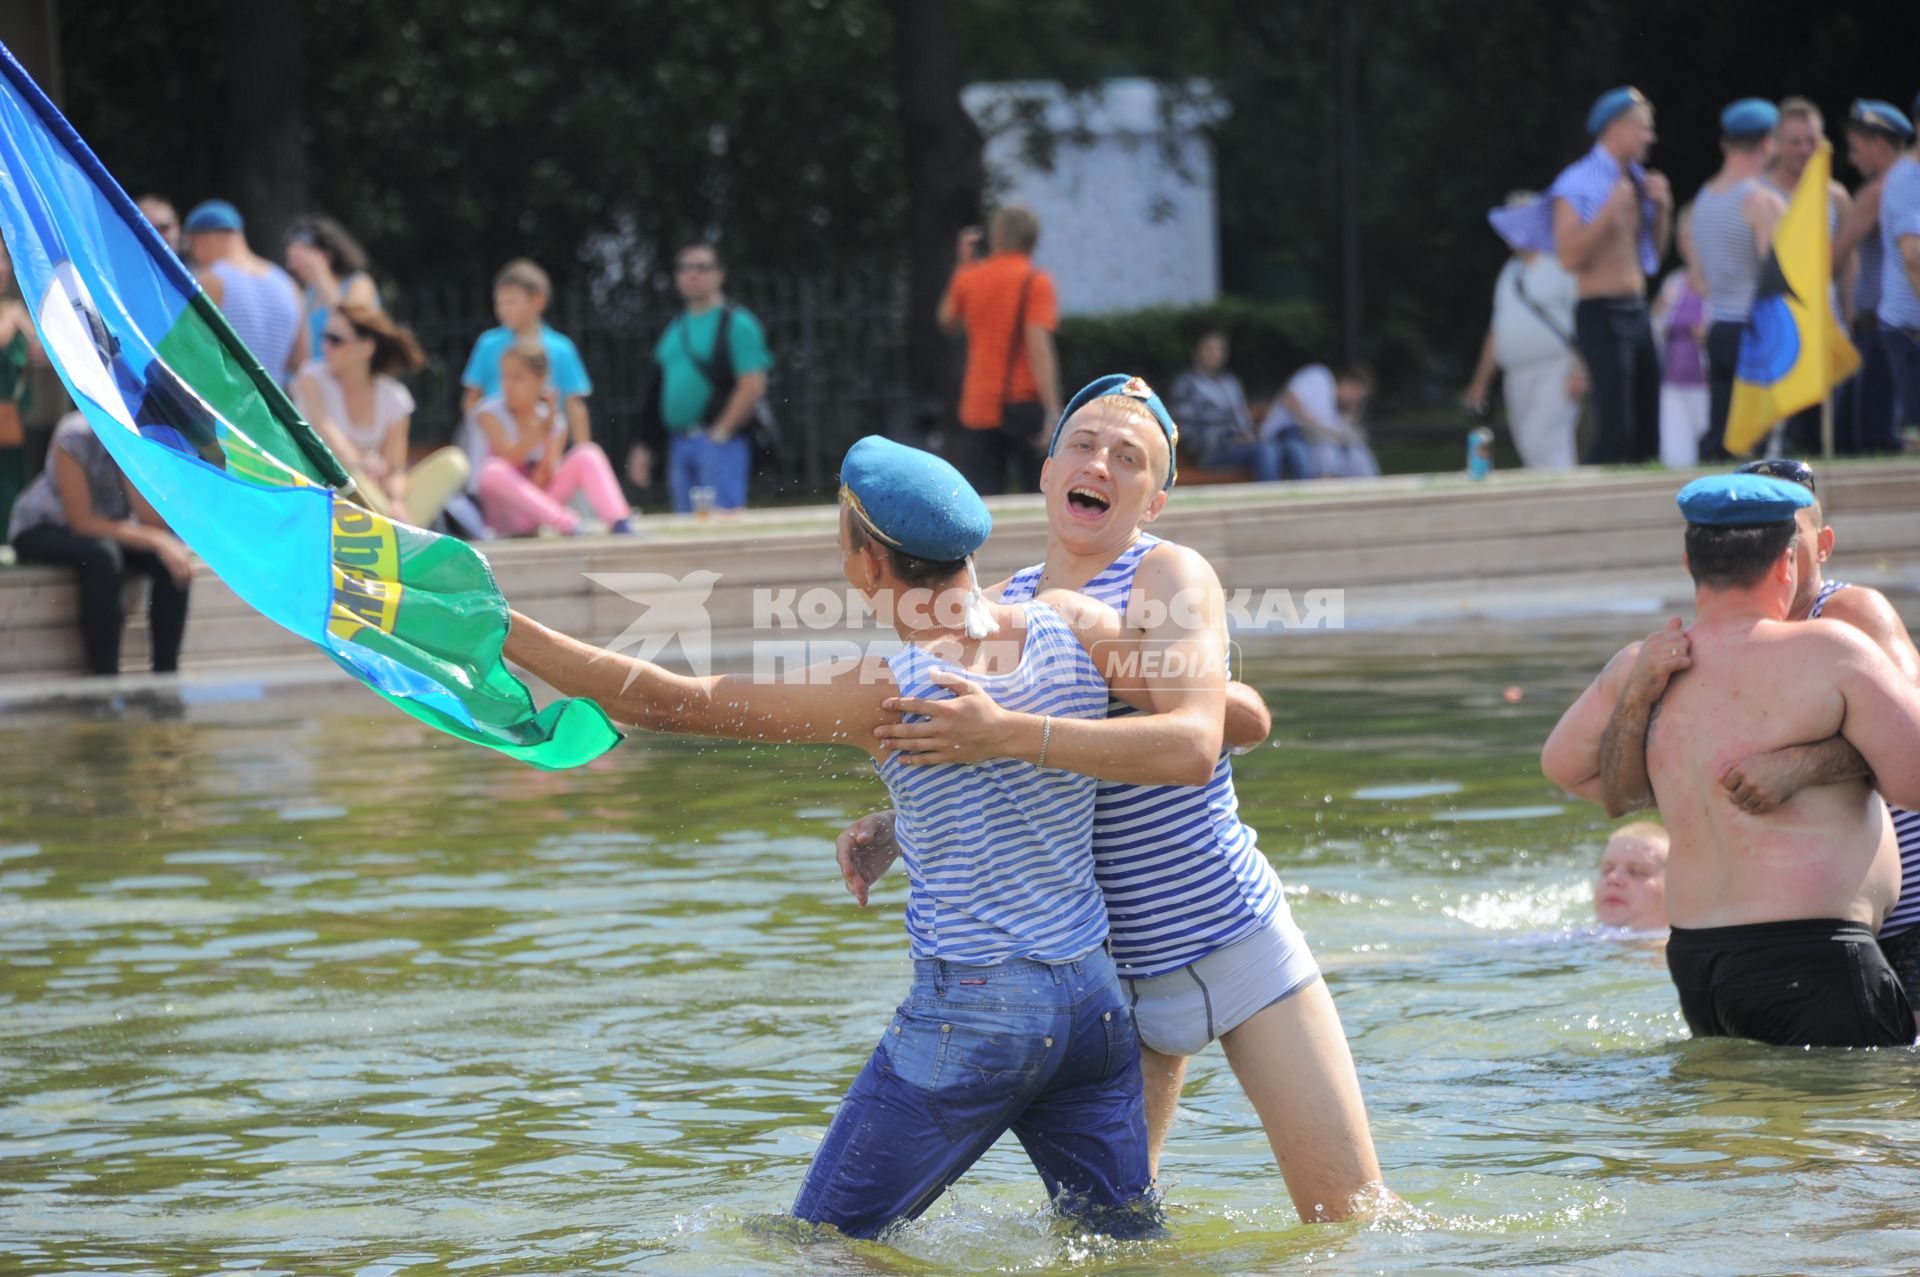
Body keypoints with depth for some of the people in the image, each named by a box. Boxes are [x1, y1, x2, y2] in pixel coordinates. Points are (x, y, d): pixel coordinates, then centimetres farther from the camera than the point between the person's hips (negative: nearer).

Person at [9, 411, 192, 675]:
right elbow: (82, 523, -28)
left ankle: (166, 675, -17)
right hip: (40, 532, -5)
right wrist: (156, 540, -35)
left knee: (172, 561, -23)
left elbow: (156, 521, -20)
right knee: (102, 556, -37)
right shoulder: (76, 436, -28)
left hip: (110, 531, 5)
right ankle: (106, 680, -32)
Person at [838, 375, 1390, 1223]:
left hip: (1235, 943, -4)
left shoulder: (1172, 579, -11)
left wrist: (1007, 733, -39)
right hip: (1110, 974, 4)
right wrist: (887, 832, -7)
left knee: (1351, 1214, -2)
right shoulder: (1002, 607, 4)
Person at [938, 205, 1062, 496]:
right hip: (1023, 404, -3)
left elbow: (947, 321, 24)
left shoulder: (969, 278, 4)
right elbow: (1038, 348, -16)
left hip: (977, 409, 3)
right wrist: (1053, 413, -19)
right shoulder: (1035, 282, -7)